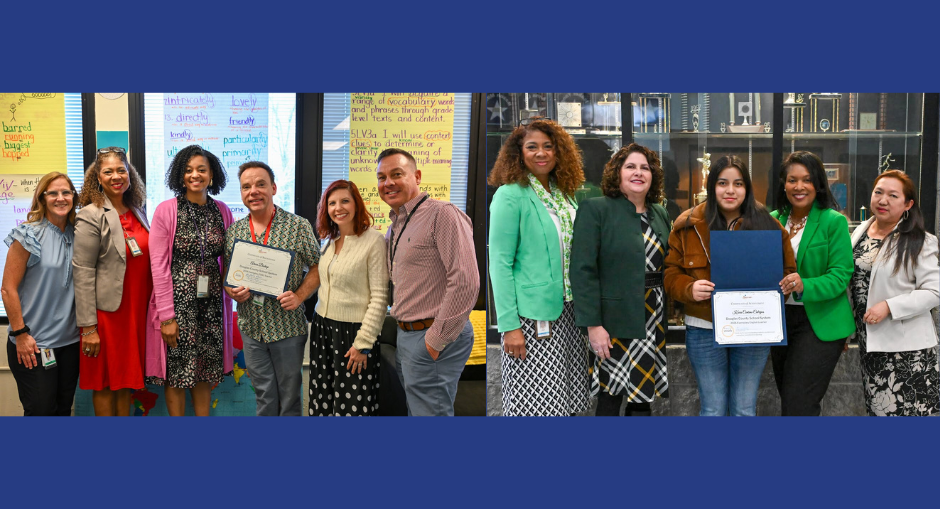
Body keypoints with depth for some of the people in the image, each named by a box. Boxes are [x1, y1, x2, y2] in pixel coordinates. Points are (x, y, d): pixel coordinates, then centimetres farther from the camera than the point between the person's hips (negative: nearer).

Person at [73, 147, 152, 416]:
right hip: (108, 311, -6)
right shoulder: (91, 216, -10)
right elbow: (82, 272, -13)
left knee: (125, 381, 14)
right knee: (105, 383, 5)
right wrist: (88, 327, -16)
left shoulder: (137, 212, 10)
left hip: (136, 310, 6)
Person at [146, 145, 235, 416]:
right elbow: (159, 265, -8)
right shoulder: (166, 210, -6)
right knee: (177, 373, 3)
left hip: (212, 302, 4)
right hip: (178, 301, -3)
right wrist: (167, 315, -12)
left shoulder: (222, 211, 6)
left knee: (206, 372, 11)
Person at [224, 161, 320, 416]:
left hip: (288, 327, -3)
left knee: (289, 394, 9)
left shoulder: (298, 226, -6)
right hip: (251, 328, 3)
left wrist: (299, 296, -16)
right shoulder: (233, 232, 6)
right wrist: (231, 291, -9)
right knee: (264, 395, 13)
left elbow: (317, 267, -3)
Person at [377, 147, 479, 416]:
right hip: (405, 335, 9)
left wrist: (436, 340, -19)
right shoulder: (394, 227, 15)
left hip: (432, 337, -9)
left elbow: (466, 283, -23)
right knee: (413, 408, 19)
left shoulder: (442, 215, -15)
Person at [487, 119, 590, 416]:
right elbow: (500, 263, -13)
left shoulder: (563, 193, 9)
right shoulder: (510, 195, -11)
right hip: (532, 314, -7)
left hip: (567, 309, 7)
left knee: (567, 399, 13)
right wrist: (509, 325, -17)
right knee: (535, 402, 0)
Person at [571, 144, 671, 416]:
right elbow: (582, 270, -13)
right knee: (610, 397, 2)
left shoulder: (660, 214, 12)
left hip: (655, 320, 5)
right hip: (617, 320, -5)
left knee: (642, 395, 10)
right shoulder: (594, 209, -6)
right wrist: (592, 324, -18)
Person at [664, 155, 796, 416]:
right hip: (705, 330, -1)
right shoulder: (688, 225, 0)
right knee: (713, 410, 6)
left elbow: (788, 269, 9)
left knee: (745, 410, 9)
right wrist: (690, 289, -17)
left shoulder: (767, 224, 2)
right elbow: (672, 272, 3)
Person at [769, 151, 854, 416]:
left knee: (797, 407, -11)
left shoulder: (834, 222, -8)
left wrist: (804, 286, -30)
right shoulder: (774, 219, 6)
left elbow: (840, 275, -14)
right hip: (780, 320, 6)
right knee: (788, 400, 17)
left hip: (820, 323, -6)